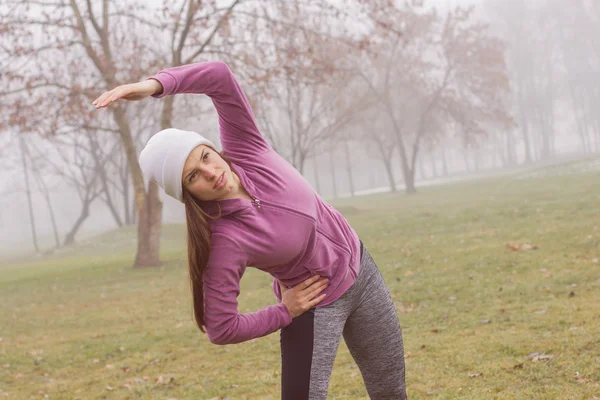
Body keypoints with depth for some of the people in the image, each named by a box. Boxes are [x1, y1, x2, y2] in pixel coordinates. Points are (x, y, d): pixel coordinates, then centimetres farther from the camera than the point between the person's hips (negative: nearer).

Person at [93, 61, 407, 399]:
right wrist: (284, 313, -14)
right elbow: (221, 329, -27)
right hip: (314, 303, -5)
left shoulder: (245, 151, -20)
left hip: (360, 271, 5)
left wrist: (154, 84, -38)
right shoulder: (225, 244, -31)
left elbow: (220, 75, -28)